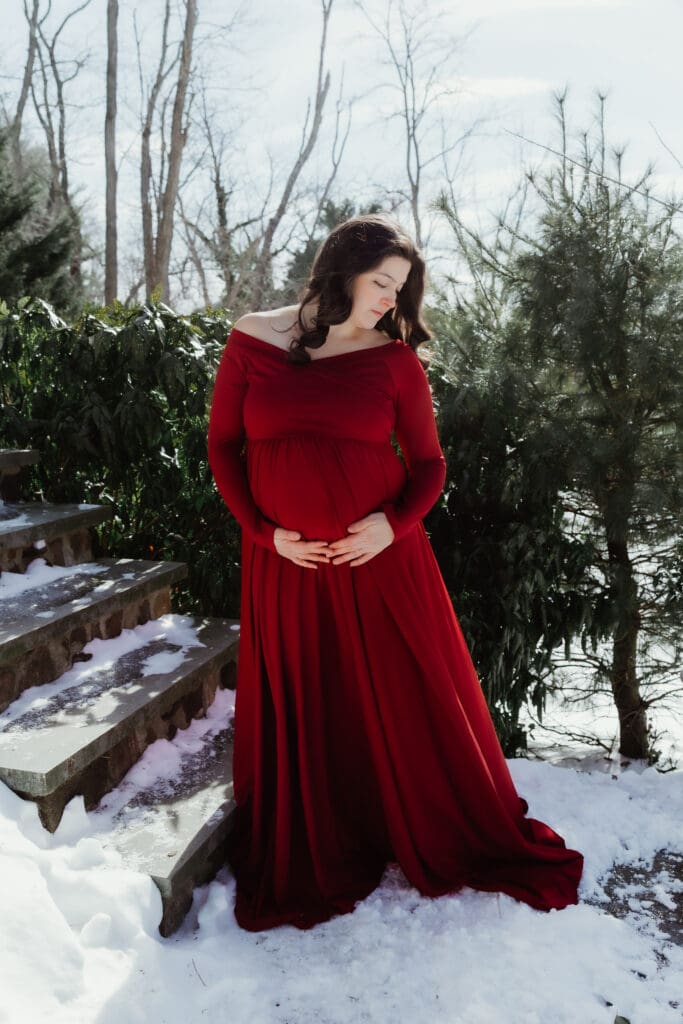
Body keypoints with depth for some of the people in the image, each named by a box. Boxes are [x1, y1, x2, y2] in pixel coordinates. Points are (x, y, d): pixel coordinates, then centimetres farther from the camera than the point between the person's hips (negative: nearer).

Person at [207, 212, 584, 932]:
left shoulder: (396, 358, 0)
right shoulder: (252, 340, 1)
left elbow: (429, 462, 4)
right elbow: (223, 446, 5)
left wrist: (393, 525, -13)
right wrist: (265, 532, -4)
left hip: (382, 560, 0)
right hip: (285, 564, 1)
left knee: (414, 707, 8)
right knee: (302, 718, 13)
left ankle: (447, 843, 34)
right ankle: (312, 863, 38)